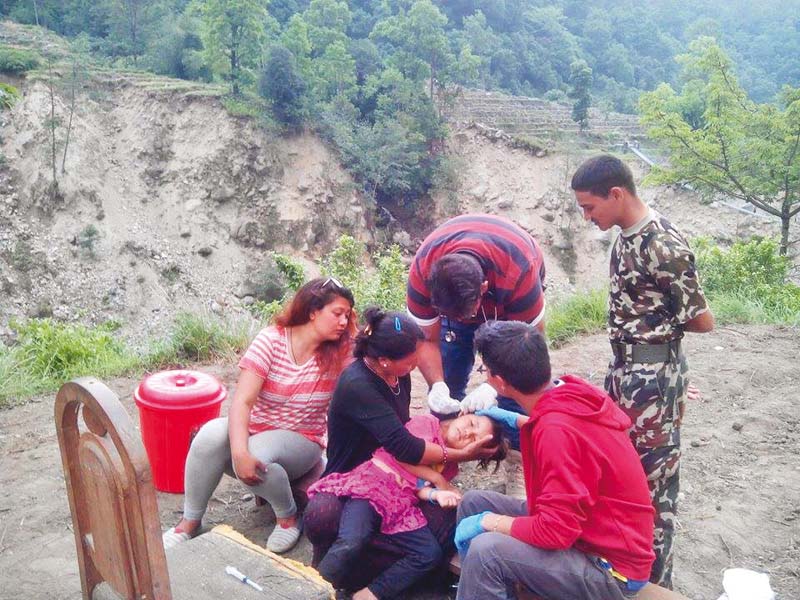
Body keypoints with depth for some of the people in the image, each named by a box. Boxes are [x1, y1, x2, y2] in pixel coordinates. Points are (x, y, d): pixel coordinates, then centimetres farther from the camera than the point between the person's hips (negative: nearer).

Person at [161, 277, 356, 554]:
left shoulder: (340, 352, -8)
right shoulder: (271, 340, -13)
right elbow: (242, 402, -21)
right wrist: (240, 452, -34)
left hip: (301, 444, 0)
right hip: (254, 430, 1)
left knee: (258, 453, -33)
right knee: (211, 434, -30)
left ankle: (288, 516, -3)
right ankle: (189, 522, -9)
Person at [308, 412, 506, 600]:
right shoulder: (427, 422, 6)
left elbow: (419, 487, 8)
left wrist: (436, 494, -14)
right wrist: (439, 481, 4)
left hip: (400, 502, 6)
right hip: (371, 483, -6)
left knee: (431, 553, -14)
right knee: (350, 543, -30)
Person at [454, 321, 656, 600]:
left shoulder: (557, 429, -31)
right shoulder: (570, 391, -6)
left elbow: (556, 530, -28)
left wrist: (488, 521, -16)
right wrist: (515, 420, 21)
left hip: (611, 567, -9)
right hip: (582, 525, 9)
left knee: (485, 551, -26)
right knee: (474, 502, 5)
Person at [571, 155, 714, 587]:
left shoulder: (663, 245, -21)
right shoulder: (626, 236, 5)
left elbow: (702, 321, -15)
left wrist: (660, 325, -2)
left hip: (653, 373, -9)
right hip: (624, 366, 9)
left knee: (652, 476, 5)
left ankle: (654, 580, 24)